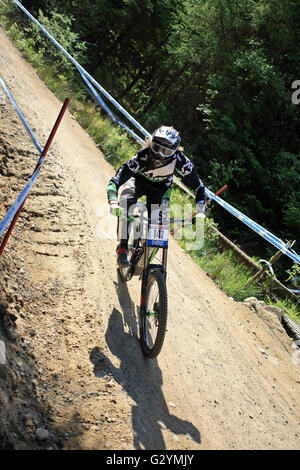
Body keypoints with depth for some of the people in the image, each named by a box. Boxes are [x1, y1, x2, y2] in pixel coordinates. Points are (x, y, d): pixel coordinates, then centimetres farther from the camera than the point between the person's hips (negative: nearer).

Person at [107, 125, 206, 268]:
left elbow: (198, 186, -22)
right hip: (139, 180, -1)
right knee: (125, 203, -31)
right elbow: (114, 181, -40)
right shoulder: (141, 158, -38)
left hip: (161, 187, 2)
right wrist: (113, 202, -57)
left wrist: (200, 210, -34)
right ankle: (122, 248, -18)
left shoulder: (180, 161, -33)